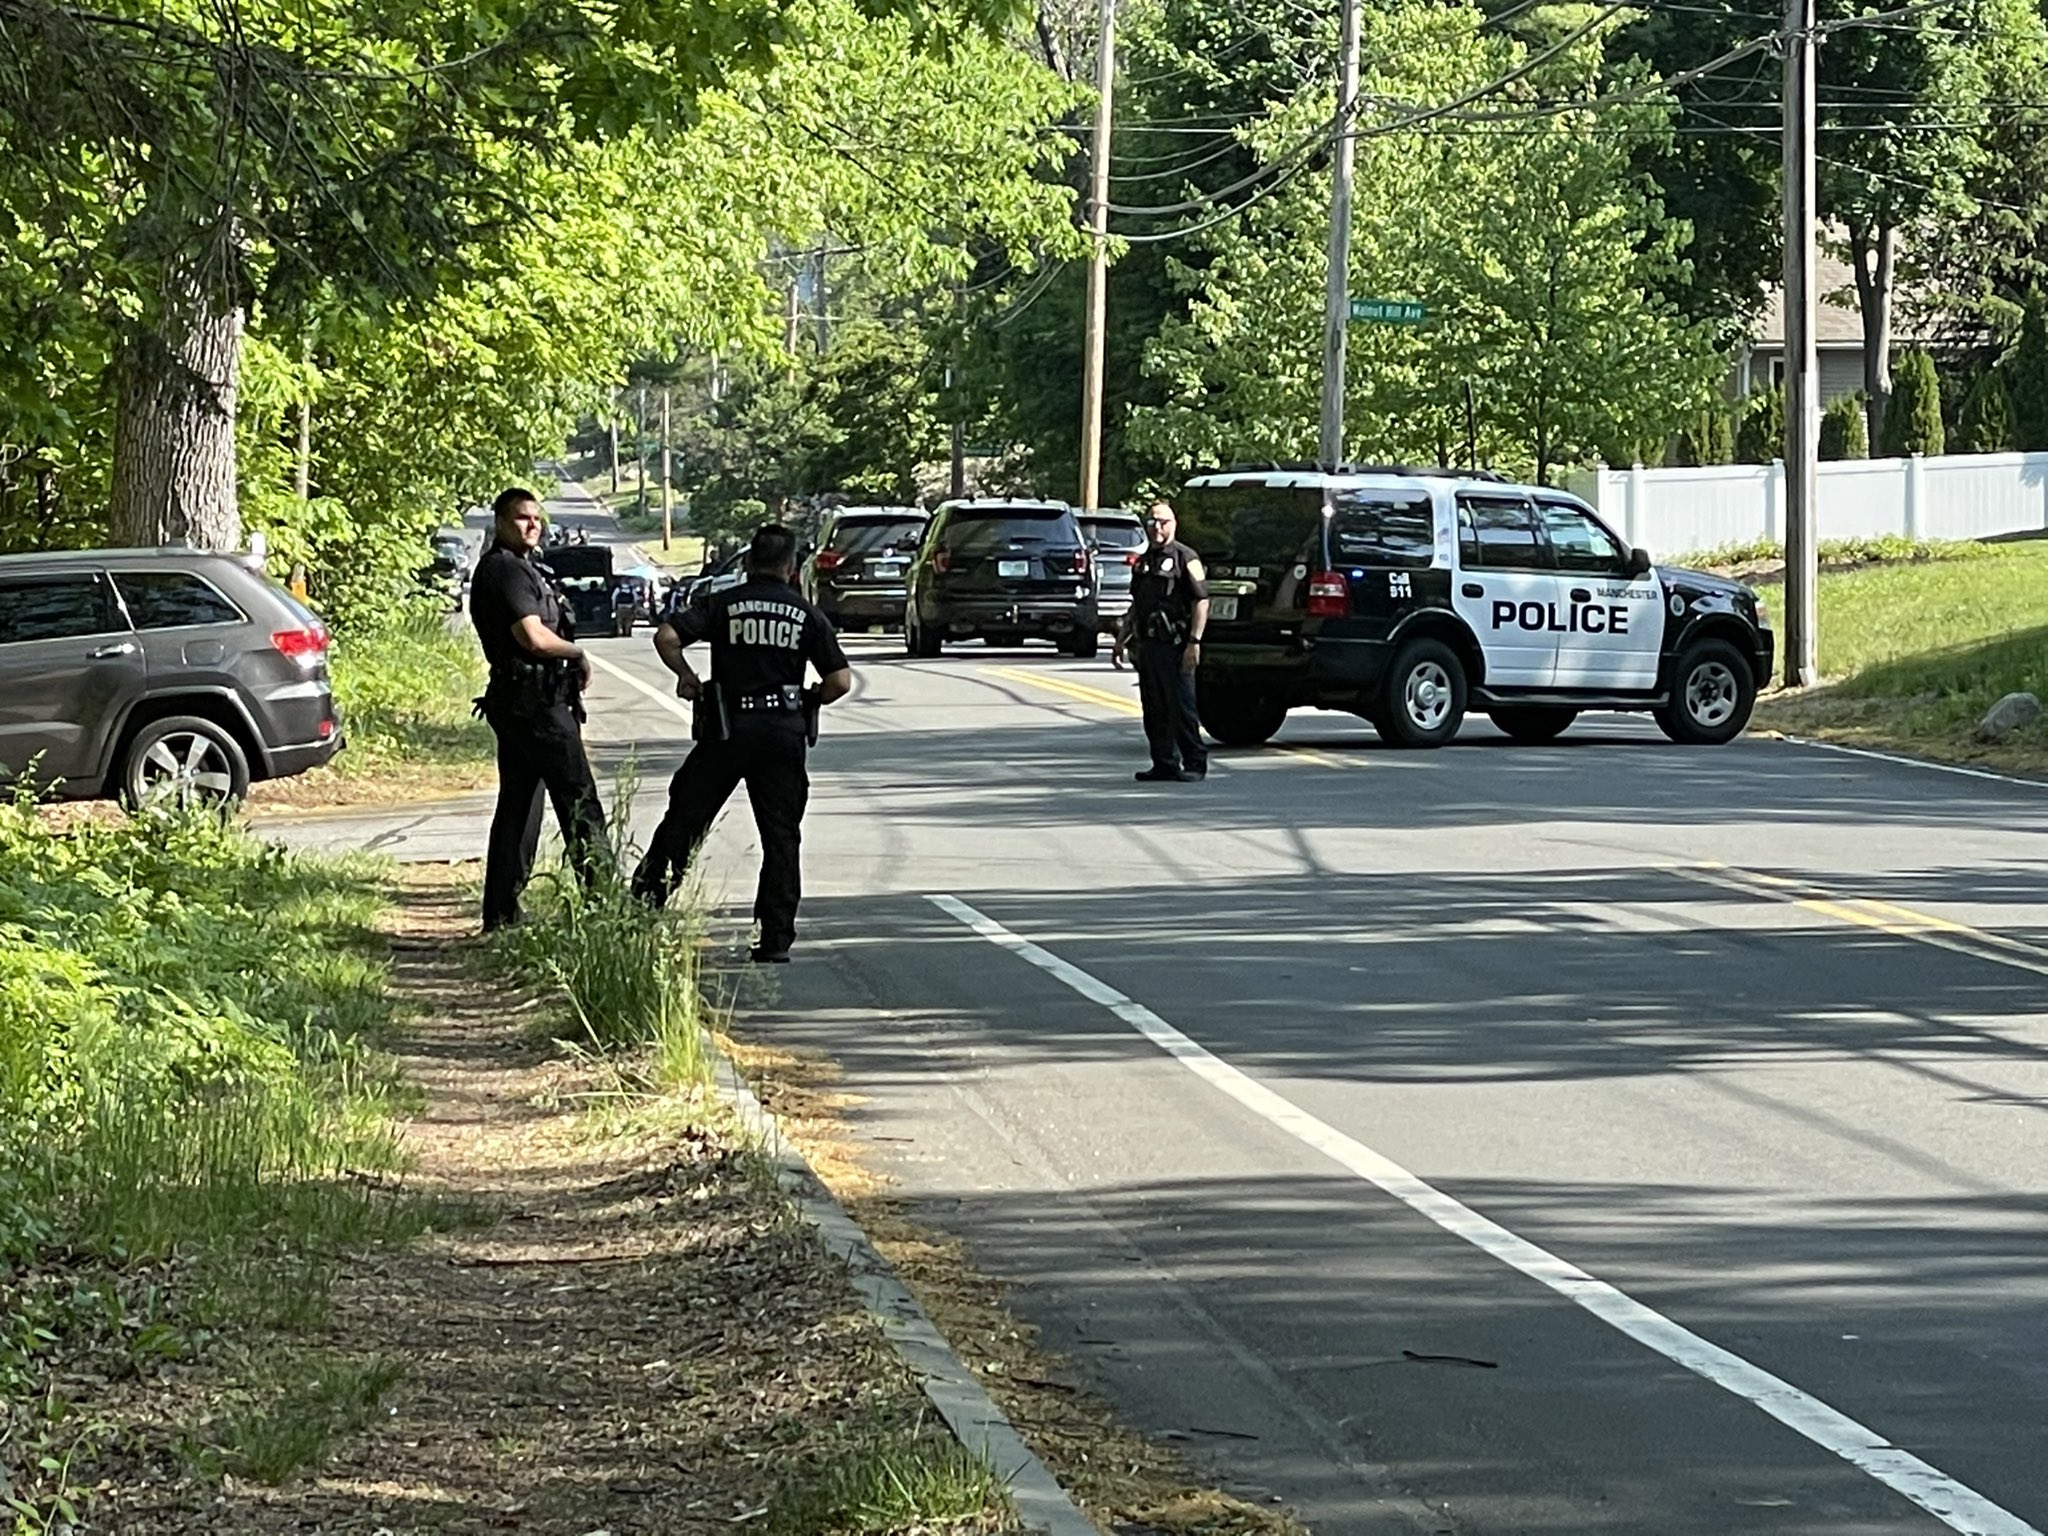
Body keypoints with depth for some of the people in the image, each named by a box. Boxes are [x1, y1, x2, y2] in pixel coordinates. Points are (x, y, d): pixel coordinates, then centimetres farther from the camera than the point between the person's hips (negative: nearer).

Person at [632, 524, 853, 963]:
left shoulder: (723, 605, 1)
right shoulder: (808, 615, 4)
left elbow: (666, 636, -10)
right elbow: (840, 680, -2)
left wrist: (687, 677, 5)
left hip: (728, 727, -1)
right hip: (784, 731, 1)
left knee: (685, 816, 9)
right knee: (781, 836, 5)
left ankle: (646, 900, 7)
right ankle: (776, 939, 2)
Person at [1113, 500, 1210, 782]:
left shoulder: (1185, 558, -5)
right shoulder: (1143, 562, 18)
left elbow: (1202, 601, -10)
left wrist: (1194, 642, -17)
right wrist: (1121, 640, 22)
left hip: (1174, 645, -8)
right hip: (1148, 643, 8)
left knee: (1181, 707, -6)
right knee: (1154, 710, 8)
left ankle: (1195, 763, 0)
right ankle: (1165, 764, 13)